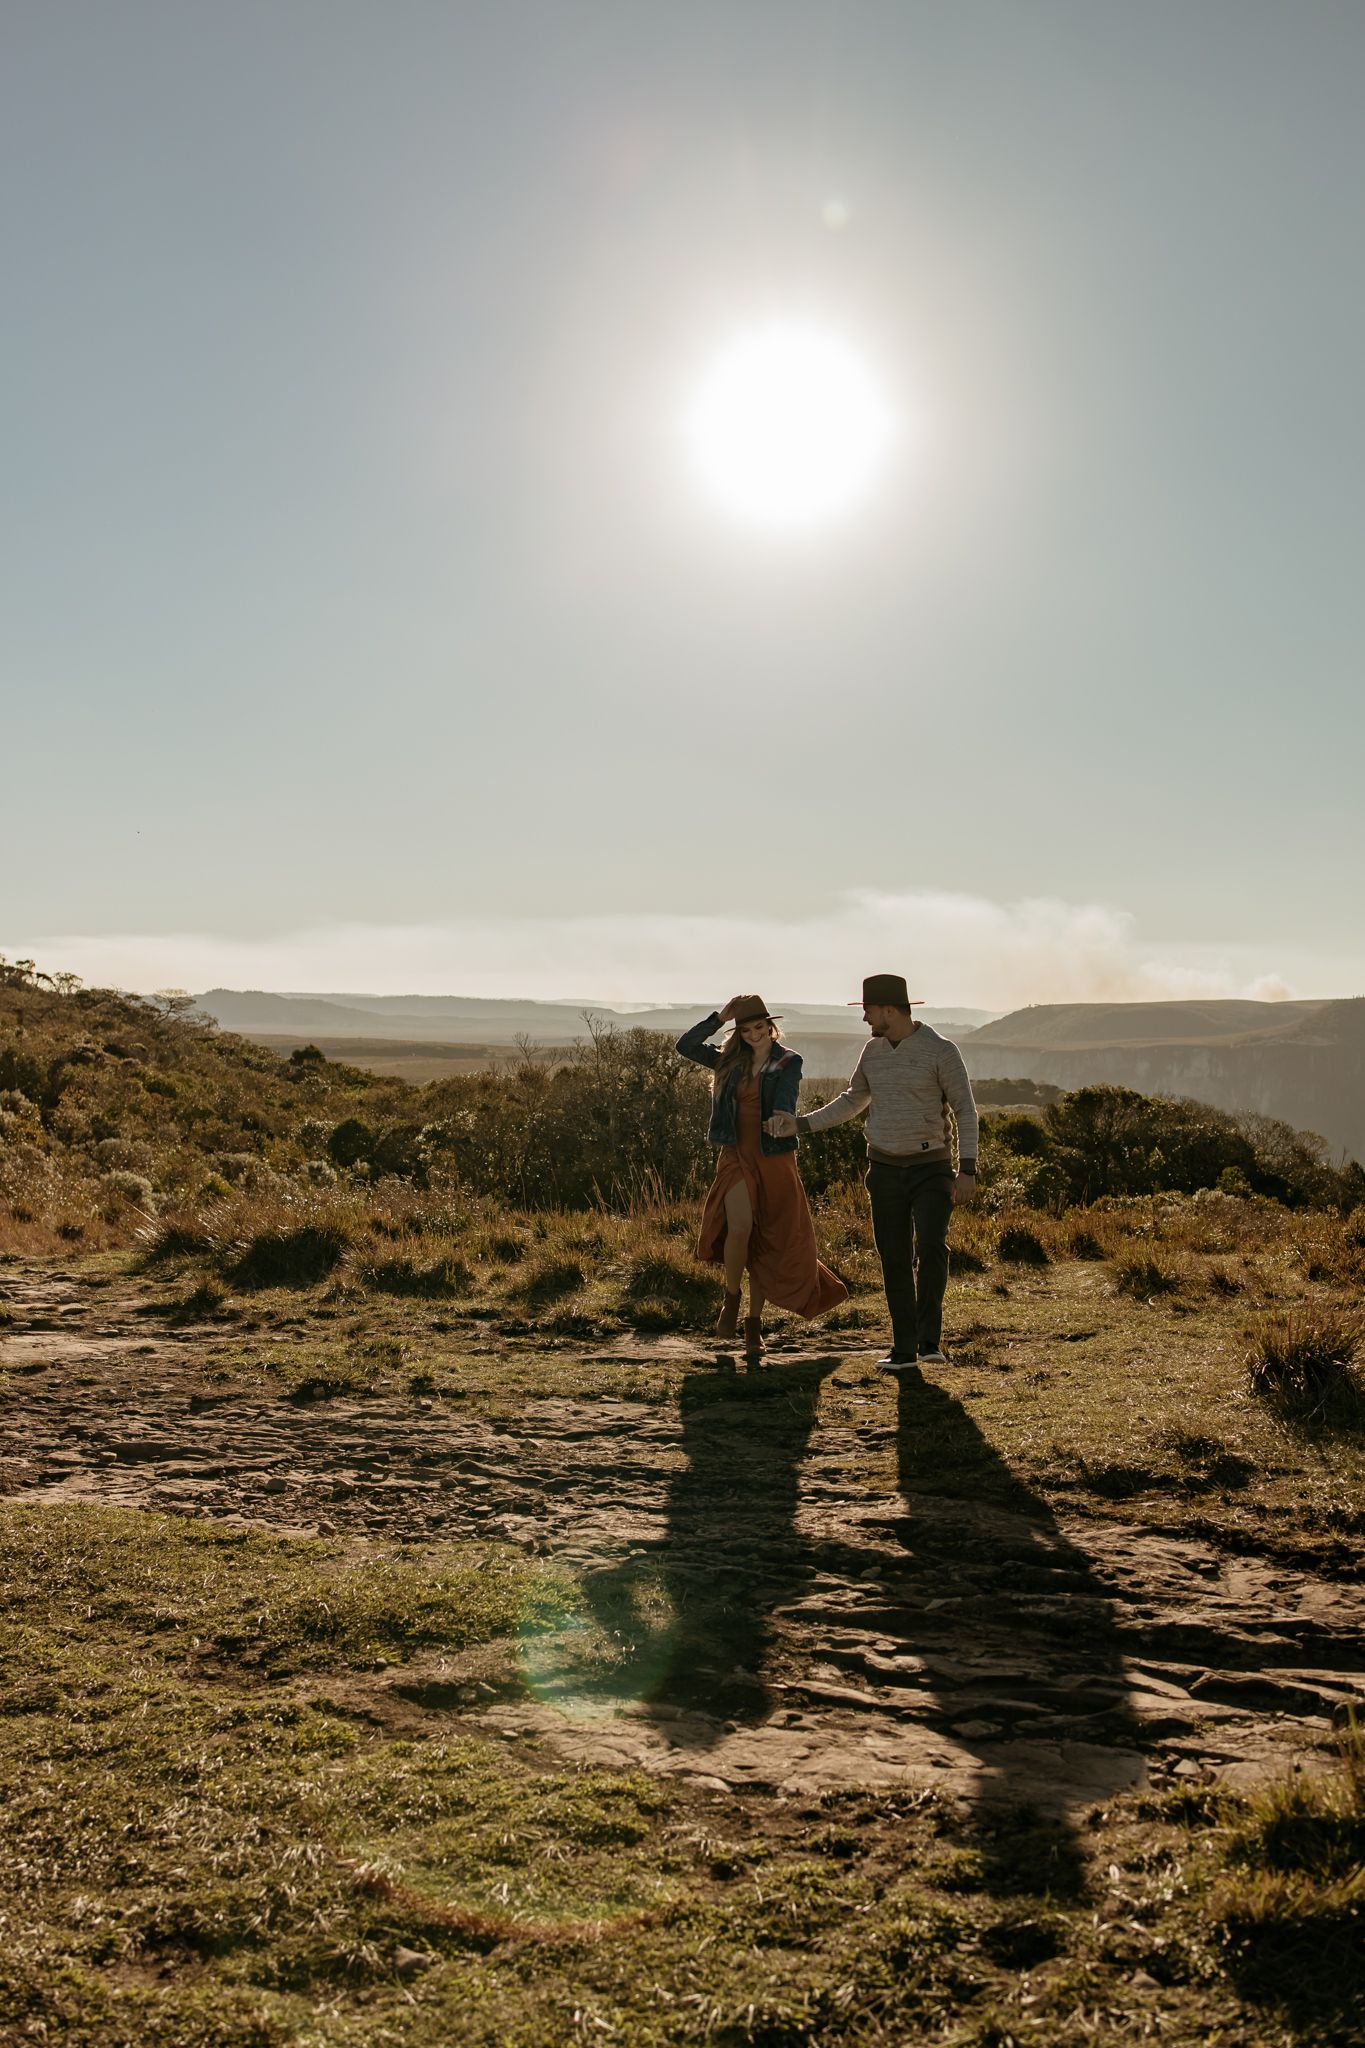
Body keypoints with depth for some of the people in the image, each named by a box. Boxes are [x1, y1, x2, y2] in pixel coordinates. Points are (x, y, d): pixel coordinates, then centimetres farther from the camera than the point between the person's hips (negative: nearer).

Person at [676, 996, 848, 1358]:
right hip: (737, 1156, 1)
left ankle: (754, 1326, 15)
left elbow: (785, 1096, -18)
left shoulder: (789, 1062, 0)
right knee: (740, 1227, -22)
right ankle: (731, 1298, 3)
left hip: (775, 1159, -1)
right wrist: (720, 1017, -3)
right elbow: (685, 1046, 1)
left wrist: (784, 1117, -39)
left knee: (767, 1244, 3)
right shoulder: (730, 1062, 9)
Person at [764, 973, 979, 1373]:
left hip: (931, 1169, -5)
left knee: (931, 1248, -23)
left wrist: (967, 1170, -18)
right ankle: (904, 1348, 13)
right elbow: (852, 1102, 18)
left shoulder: (940, 1051, -13)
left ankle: (930, 1339, -12)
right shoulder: (873, 1051, 5)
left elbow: (965, 1112, -10)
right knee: (894, 1261, 5)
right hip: (885, 1170, 5)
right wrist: (800, 1125, 10)